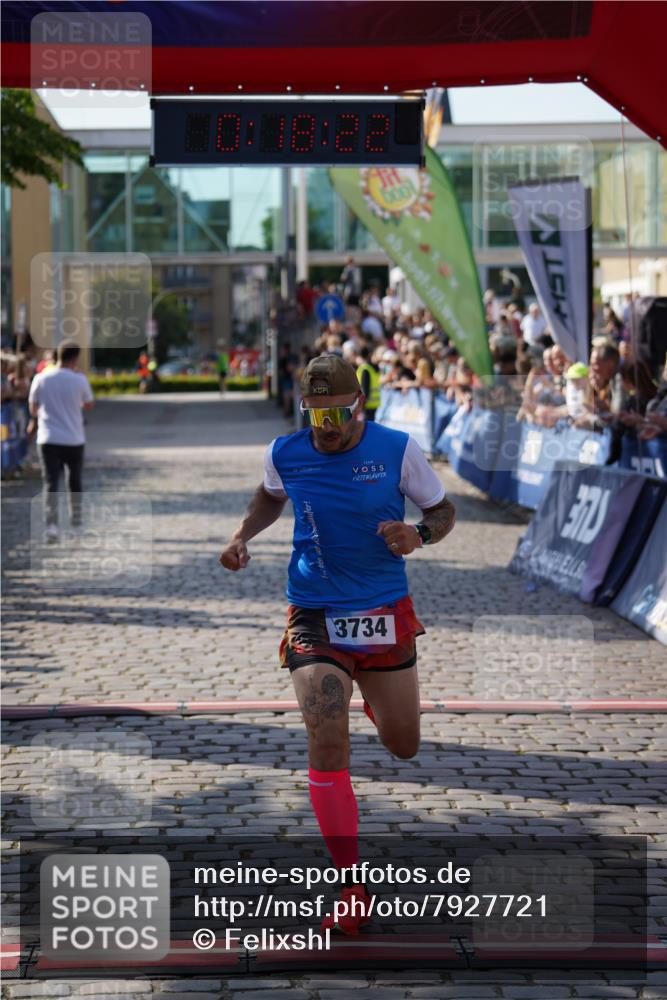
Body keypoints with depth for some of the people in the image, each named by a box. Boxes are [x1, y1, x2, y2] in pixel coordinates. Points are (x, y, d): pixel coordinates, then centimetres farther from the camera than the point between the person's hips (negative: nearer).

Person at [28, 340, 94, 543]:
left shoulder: (41, 379, -2)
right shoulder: (79, 380, -7)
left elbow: (33, 410, 7)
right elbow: (88, 405, 9)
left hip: (48, 440, 0)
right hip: (74, 440, 0)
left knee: (51, 482, -3)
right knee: (75, 483, 17)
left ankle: (51, 524, -21)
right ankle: (76, 525, 25)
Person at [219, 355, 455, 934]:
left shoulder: (398, 449, -9)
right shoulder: (284, 454, -3)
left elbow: (444, 511, 2)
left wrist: (417, 534, -19)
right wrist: (243, 535, 3)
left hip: (385, 614, 1)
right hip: (314, 618, -1)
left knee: (404, 746, 13)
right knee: (327, 743, -18)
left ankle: (368, 693, 54)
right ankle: (353, 890, -9)